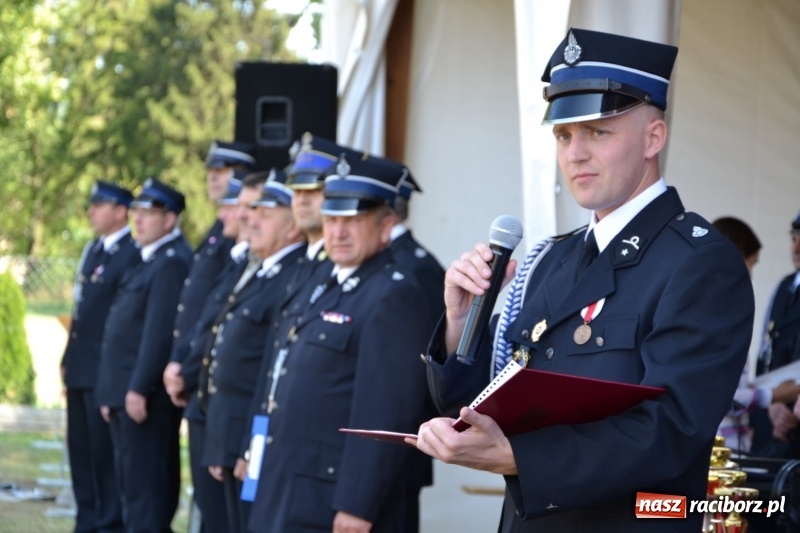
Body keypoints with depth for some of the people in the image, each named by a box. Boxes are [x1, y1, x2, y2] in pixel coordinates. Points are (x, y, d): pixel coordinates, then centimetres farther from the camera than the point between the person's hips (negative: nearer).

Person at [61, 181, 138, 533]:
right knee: (80, 449, 14)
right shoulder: (93, 250, 15)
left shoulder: (132, 255, -14)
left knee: (105, 452, -4)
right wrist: (68, 359, 16)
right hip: (81, 371, 9)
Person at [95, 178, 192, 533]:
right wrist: (112, 393, 18)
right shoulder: (151, 260, 18)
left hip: (147, 396, -10)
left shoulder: (172, 262, -14)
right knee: (131, 479, 14)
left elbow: (160, 331, -21)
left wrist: (139, 389, -23)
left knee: (144, 487, -8)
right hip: (127, 394, 10)